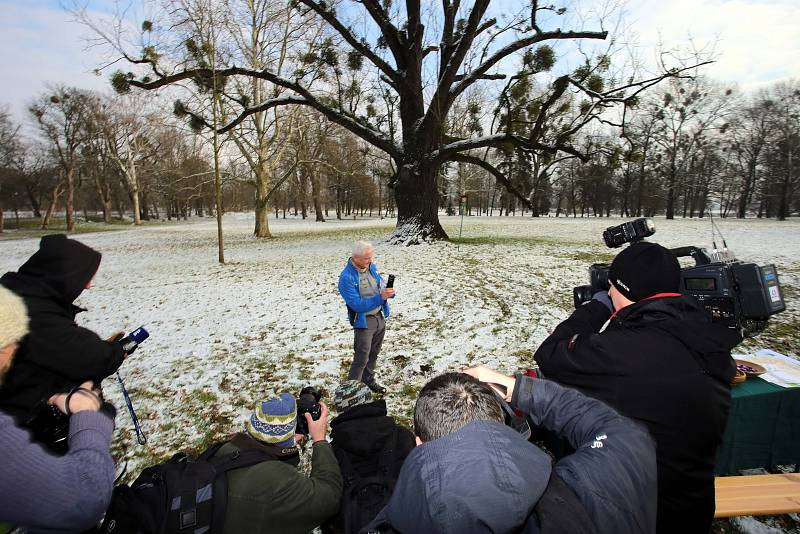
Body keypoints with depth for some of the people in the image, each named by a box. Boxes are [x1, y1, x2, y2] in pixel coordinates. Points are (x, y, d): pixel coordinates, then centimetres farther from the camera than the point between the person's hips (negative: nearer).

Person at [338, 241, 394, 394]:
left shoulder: (371, 267, -2)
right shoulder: (347, 278, -23)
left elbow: (380, 287, 10)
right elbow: (357, 305, -26)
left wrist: (388, 292, -14)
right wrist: (380, 297, -33)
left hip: (380, 317, 7)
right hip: (364, 322, -7)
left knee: (373, 354, 21)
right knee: (361, 359, -1)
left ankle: (369, 381, 41)